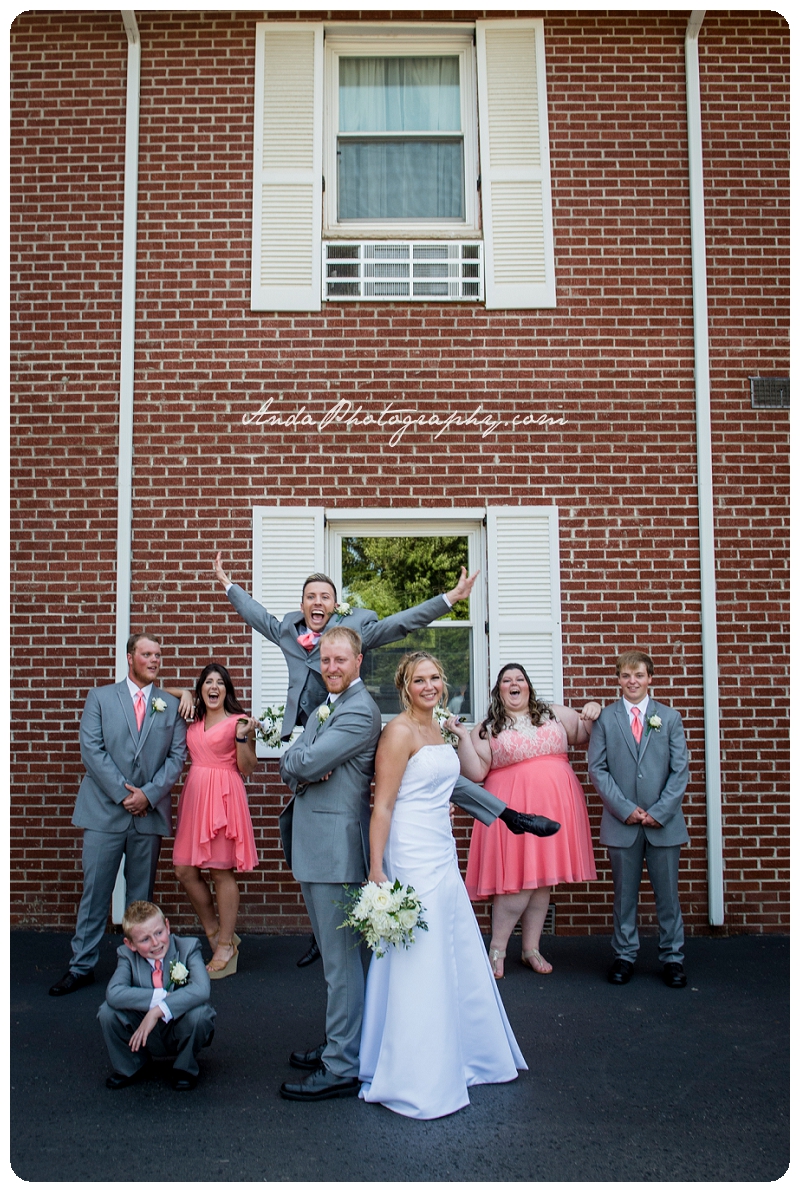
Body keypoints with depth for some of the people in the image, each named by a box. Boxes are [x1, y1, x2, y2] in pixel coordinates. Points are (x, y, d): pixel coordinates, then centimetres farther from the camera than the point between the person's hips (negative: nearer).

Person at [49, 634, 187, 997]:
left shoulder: (171, 705, 9)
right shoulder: (100, 698, 5)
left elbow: (177, 755, 3)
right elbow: (92, 750, -4)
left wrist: (148, 793, -9)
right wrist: (123, 793, -11)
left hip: (149, 813, 1)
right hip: (105, 810, -1)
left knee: (142, 895, 9)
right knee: (95, 891, 2)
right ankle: (82, 966, 12)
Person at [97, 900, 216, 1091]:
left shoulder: (187, 949, -16)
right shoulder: (127, 957, -10)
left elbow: (202, 989, -34)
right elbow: (114, 993, -29)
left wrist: (158, 1010, -39)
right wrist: (160, 997, -33)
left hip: (181, 1032, -2)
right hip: (144, 1034, 2)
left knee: (198, 1013, -34)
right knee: (108, 1012, -22)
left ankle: (185, 1068, -3)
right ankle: (130, 1066, 6)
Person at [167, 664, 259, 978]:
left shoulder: (237, 721, -1)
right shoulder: (193, 721, 13)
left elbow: (247, 769, -3)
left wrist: (242, 738, -16)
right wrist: (187, 694, 11)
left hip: (223, 798, -6)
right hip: (194, 795, 6)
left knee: (222, 872, -1)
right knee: (185, 871, 6)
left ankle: (225, 946, 10)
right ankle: (214, 932, 24)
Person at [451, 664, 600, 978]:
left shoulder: (555, 714, 12)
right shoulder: (487, 729, 5)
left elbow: (584, 735, 22)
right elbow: (475, 772, -2)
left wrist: (592, 716, 2)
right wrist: (462, 738, -12)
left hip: (554, 807, 4)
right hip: (513, 809, -3)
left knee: (543, 880, 9)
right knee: (516, 880, -9)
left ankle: (531, 948, 22)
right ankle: (497, 949, 8)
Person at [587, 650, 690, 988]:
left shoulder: (669, 717, 6)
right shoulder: (605, 718, 4)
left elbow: (680, 769, 2)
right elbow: (597, 769, 0)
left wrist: (660, 811, -8)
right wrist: (625, 808, -10)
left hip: (664, 821, 0)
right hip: (622, 822, 0)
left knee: (667, 893, 7)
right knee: (625, 893, 8)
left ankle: (672, 957, 19)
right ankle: (624, 955, 20)